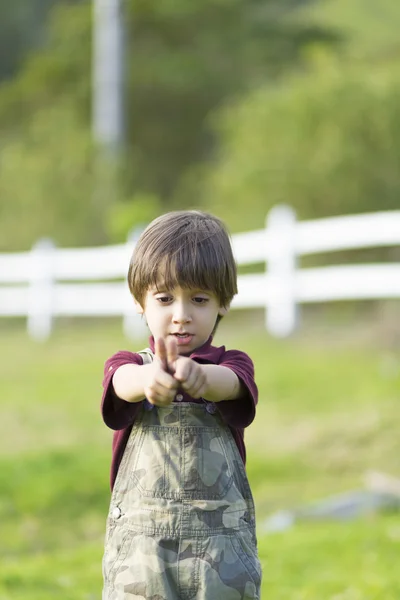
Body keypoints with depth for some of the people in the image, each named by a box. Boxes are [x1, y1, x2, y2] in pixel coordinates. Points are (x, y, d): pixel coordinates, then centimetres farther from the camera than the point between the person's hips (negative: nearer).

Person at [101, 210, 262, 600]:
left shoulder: (232, 365, 5)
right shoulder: (127, 365, 5)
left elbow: (227, 383, -20)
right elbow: (125, 382, -20)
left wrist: (198, 376, -45)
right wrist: (150, 380, -45)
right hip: (139, 543, 0)